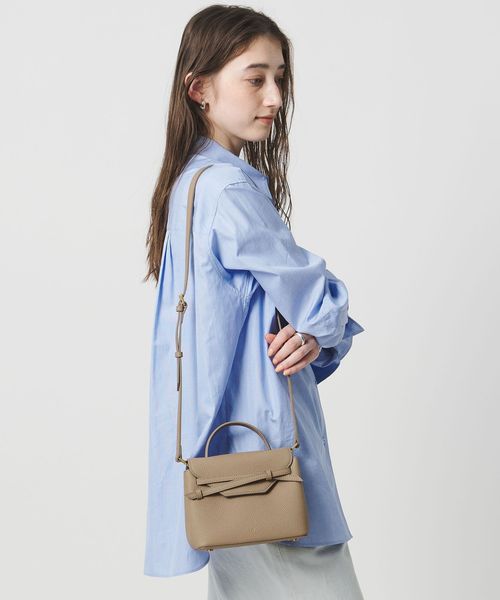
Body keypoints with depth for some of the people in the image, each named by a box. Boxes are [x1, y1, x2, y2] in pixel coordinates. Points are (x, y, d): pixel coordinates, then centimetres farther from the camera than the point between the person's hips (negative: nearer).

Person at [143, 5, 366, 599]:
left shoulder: (191, 180, 13)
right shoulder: (230, 189, -19)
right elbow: (315, 298, -13)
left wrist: (311, 336, -6)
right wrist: (328, 326, 8)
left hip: (227, 437, 11)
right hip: (261, 437, -11)